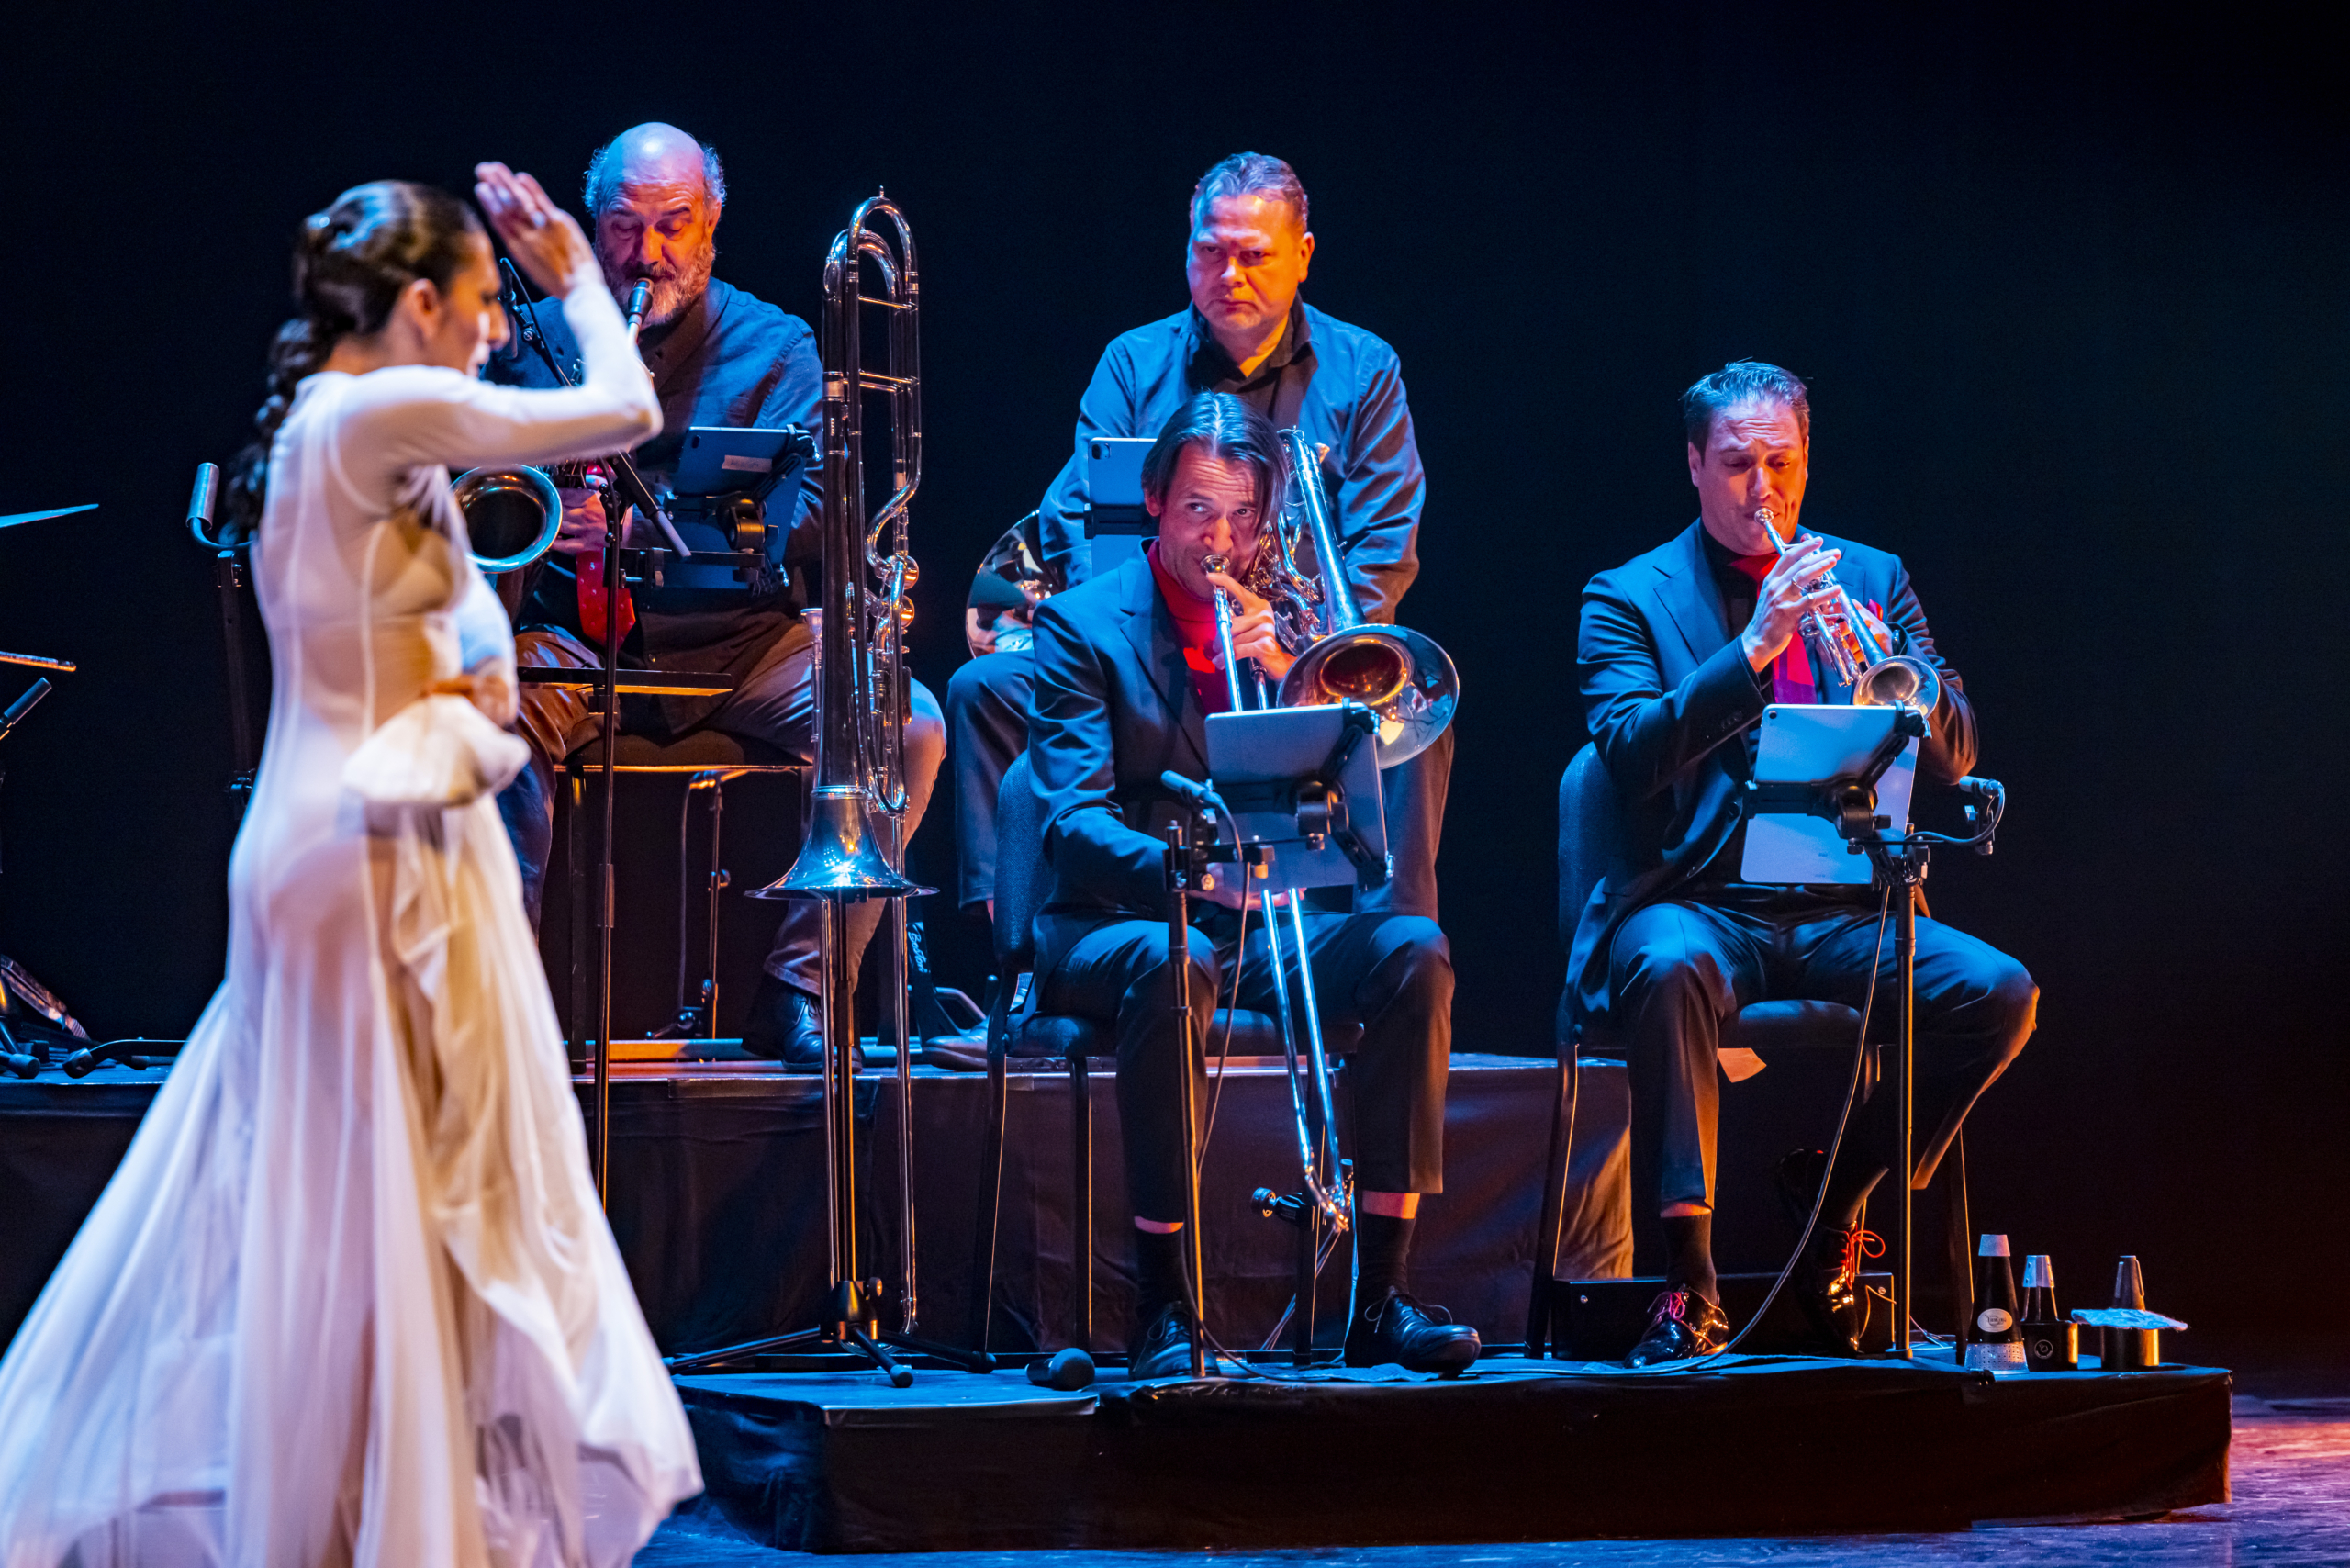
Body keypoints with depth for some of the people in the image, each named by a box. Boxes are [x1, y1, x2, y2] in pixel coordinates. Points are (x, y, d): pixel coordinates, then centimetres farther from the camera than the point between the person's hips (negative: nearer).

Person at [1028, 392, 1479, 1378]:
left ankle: (1379, 1291, -22)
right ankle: (1163, 1305, -34)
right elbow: (1073, 822, -12)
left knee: (1412, 949, -24)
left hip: (1265, 920, 4)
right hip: (1118, 920, -4)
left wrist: (1288, 674, -12)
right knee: (1173, 960, -38)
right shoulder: (1082, 624, 0)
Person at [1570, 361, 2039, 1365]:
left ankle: (1841, 1191, 0)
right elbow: (1630, 754, -12)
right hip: (1699, 901, -3)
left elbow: (1953, 754, 6)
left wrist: (1887, 663, -14)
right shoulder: (1629, 598, 6)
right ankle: (1688, 1278, -31)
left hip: (1846, 908, 3)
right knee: (1669, 969, -38)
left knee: (1998, 991, -23)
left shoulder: (1873, 579, 15)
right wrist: (1753, 651, -21)